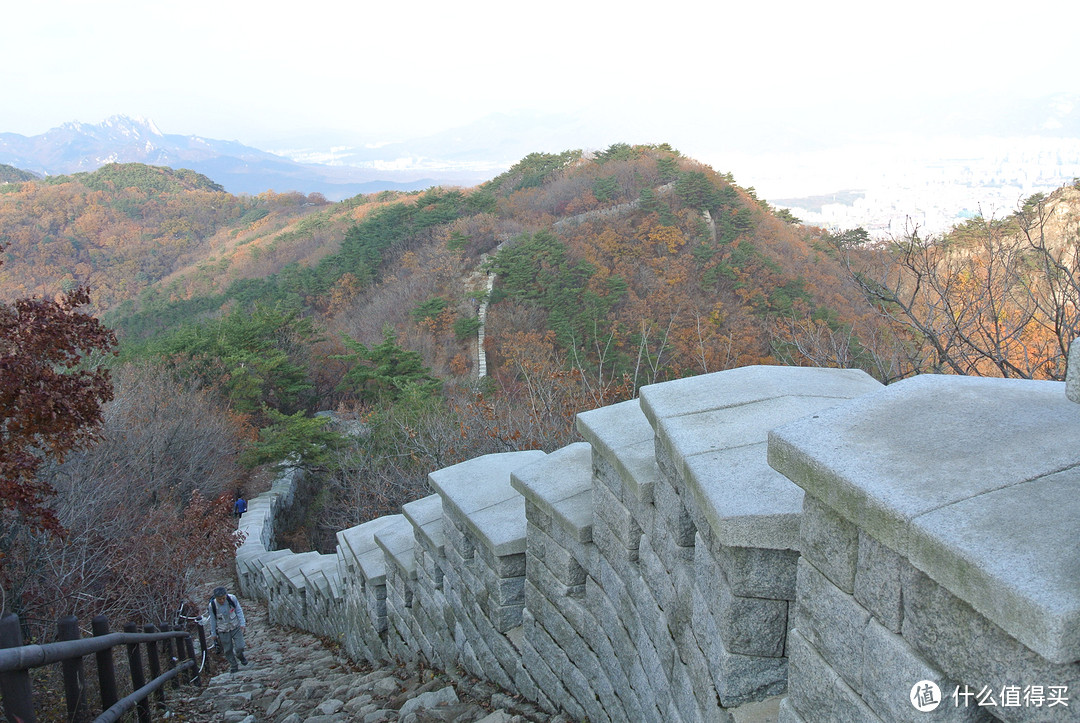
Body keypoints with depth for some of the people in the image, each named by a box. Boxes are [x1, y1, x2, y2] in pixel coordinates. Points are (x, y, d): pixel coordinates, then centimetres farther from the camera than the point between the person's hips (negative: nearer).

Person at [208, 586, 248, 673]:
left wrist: (242, 623, -10)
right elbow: (212, 620, -3)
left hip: (236, 627, 0)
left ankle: (240, 656, 30)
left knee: (240, 647, -5)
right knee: (228, 650, 8)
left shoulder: (232, 599, -18)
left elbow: (239, 611, -6)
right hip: (223, 631, 0)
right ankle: (233, 667, 30)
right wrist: (213, 633, 4)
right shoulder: (212, 605, -17)